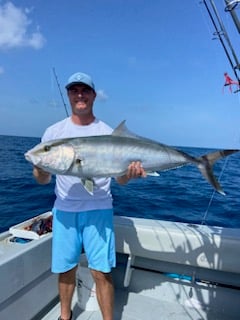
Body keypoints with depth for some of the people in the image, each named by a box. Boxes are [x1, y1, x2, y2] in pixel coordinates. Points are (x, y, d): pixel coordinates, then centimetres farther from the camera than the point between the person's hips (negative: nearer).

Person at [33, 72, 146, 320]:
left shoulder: (107, 133, 0)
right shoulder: (54, 132, 3)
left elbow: (120, 179, 0)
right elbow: (42, 180, 3)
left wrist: (130, 173, -23)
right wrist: (41, 170, -21)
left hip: (98, 209, -1)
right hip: (64, 209, 2)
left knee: (101, 271, 1)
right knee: (65, 269, 13)